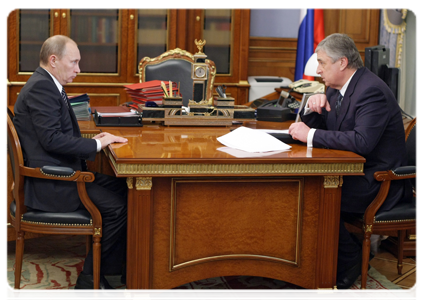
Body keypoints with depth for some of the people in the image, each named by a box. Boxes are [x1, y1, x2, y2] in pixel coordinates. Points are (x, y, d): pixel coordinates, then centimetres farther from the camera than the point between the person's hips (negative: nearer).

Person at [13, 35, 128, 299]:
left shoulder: (47, 85, 16)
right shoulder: (41, 87, -17)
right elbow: (52, 139, -24)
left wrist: (92, 141, 6)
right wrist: (96, 144, -16)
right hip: (50, 185, -11)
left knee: (121, 188, 5)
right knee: (116, 207, -15)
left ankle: (120, 265, 11)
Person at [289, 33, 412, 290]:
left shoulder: (371, 91, -21)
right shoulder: (338, 88, 9)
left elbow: (362, 141, -33)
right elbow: (310, 126, 16)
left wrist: (311, 135, -28)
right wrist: (313, 107, -7)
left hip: (378, 180, -9)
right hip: (352, 172, 9)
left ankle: (350, 260, -3)